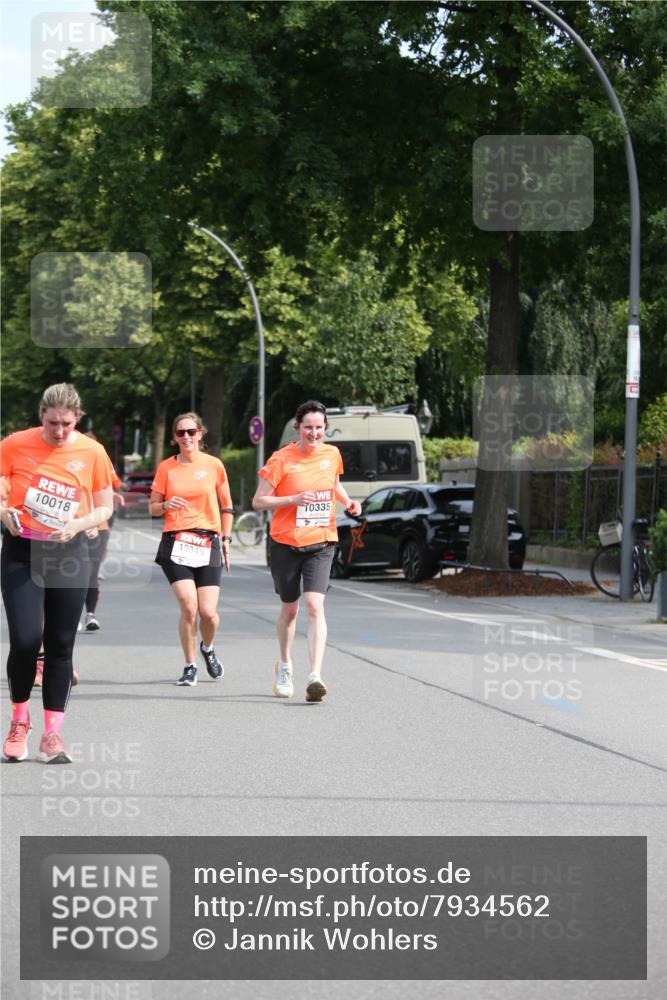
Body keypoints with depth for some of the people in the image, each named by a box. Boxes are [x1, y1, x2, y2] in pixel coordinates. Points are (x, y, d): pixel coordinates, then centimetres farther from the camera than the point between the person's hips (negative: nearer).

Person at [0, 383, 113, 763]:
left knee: (61, 646, 3)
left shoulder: (92, 452, -3)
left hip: (70, 553, 1)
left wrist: (78, 524, -14)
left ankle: (52, 733, 12)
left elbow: (105, 508, 5)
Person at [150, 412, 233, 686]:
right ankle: (189, 666, 2)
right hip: (176, 542, 0)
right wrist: (166, 504, -10)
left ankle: (208, 649, 28)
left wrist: (226, 539, 7)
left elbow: (227, 506, 13)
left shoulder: (214, 465, 5)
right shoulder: (166, 467, 5)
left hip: (208, 542, 0)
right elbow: (153, 508, 11)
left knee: (208, 611, -7)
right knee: (188, 606, -15)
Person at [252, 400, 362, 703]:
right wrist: (294, 499, -21)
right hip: (285, 544, -1)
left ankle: (315, 676, -25)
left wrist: (348, 501, 4)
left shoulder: (332, 454, 3)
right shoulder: (281, 459, -8)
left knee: (314, 605, -17)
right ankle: (284, 666, 38)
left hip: (320, 544, 1)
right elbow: (258, 501, -8)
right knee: (289, 609, 13)